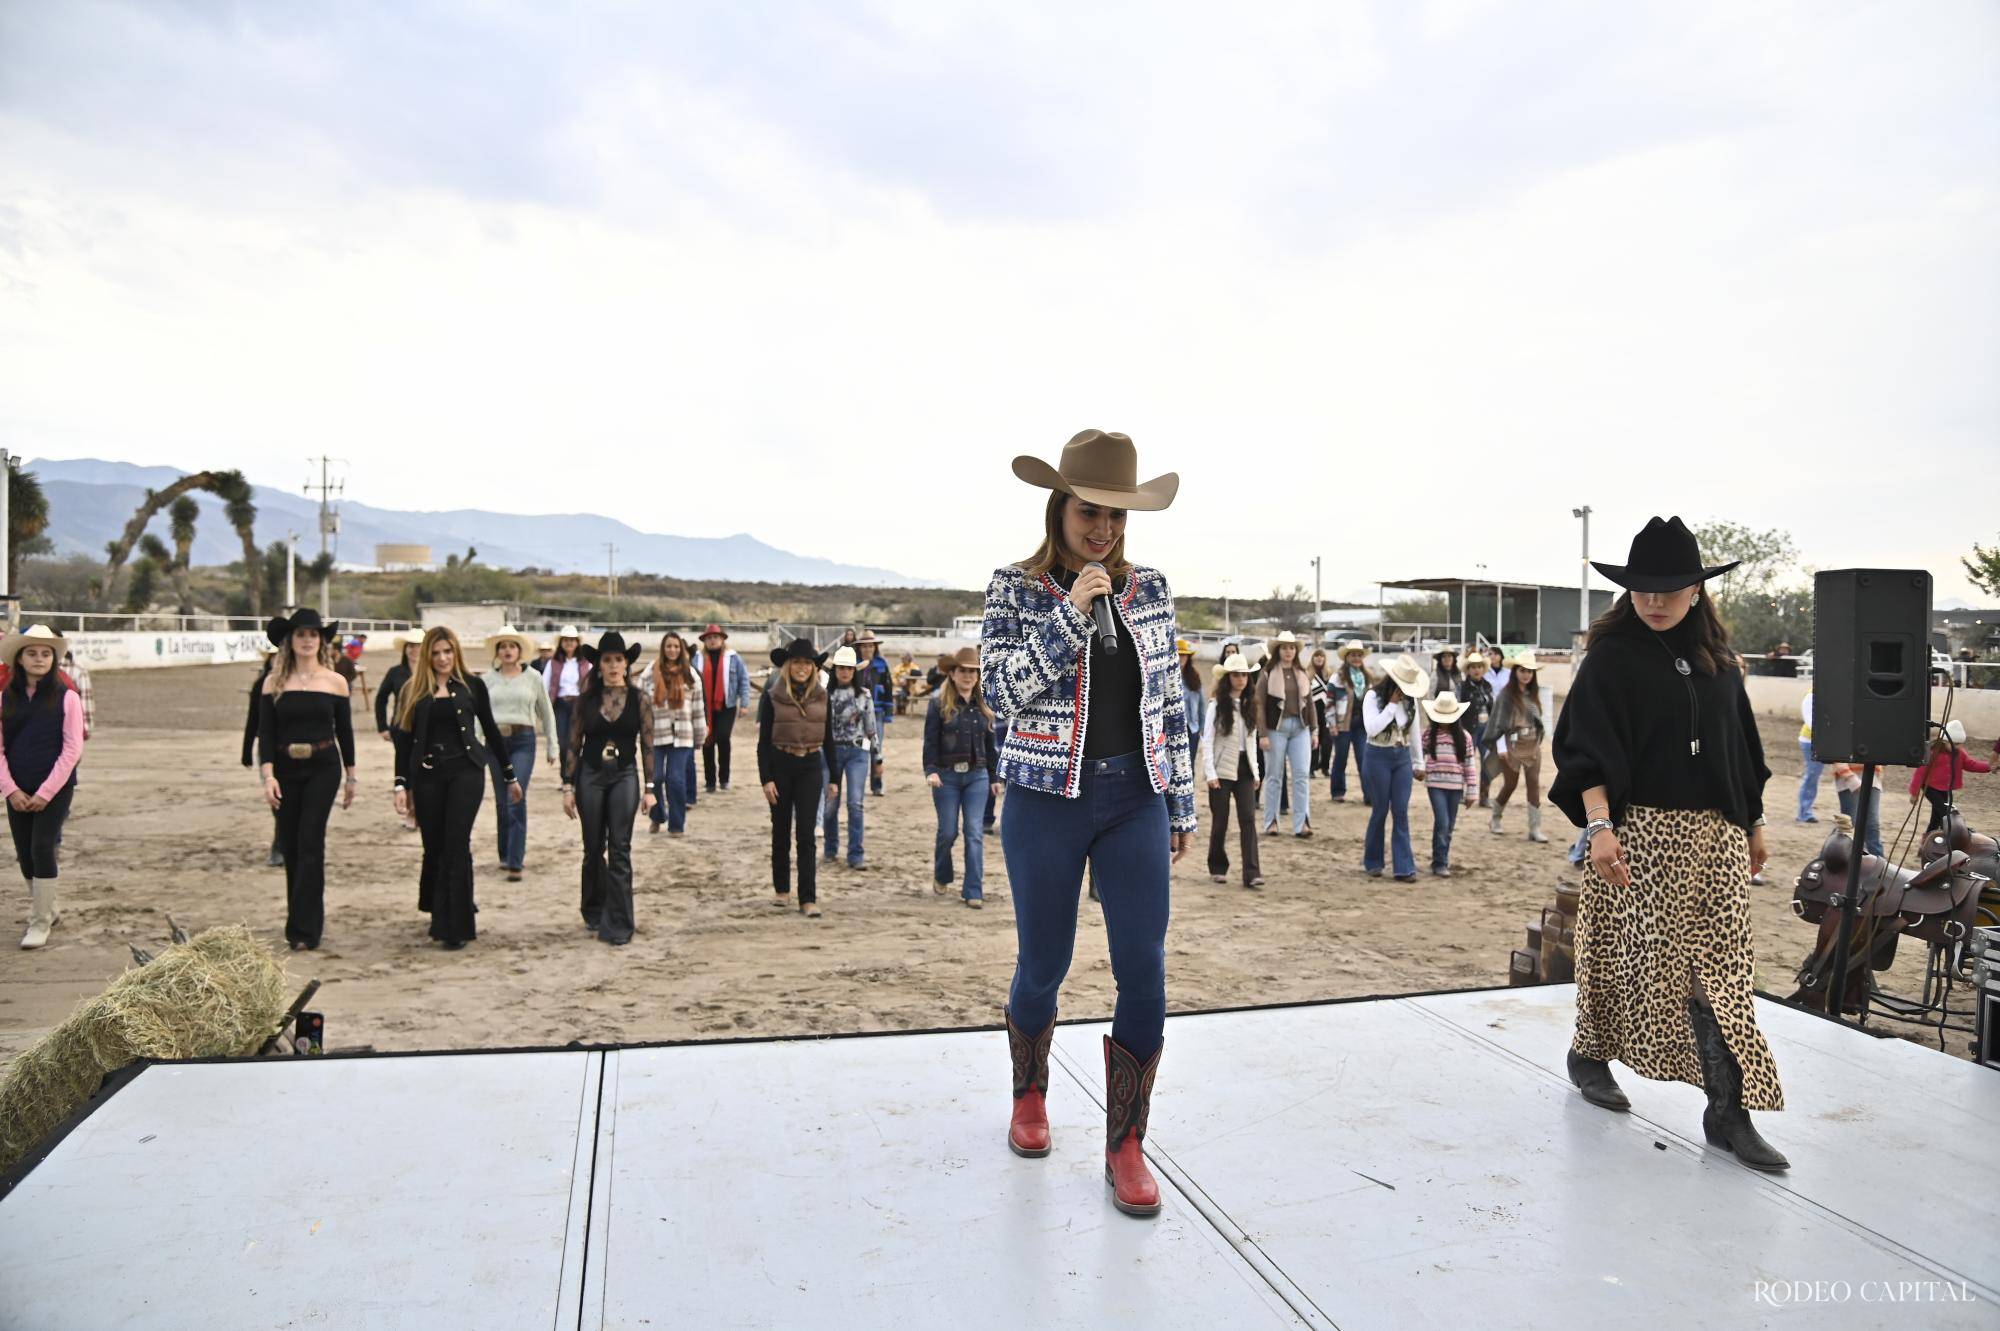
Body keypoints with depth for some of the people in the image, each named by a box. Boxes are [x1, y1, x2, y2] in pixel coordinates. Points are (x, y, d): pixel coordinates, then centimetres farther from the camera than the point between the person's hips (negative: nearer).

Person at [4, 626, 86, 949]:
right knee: (25, 855, 9)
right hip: (18, 792, 4)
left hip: (55, 789, -4)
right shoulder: (5, 699, 4)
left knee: (42, 849, -8)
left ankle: (40, 922, 1)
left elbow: (72, 750, -8)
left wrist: (45, 792, -11)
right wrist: (11, 790, -7)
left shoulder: (66, 698, -5)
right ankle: (47, 910, 28)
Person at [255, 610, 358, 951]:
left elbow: (344, 731, 8)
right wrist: (268, 775, -12)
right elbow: (265, 732, 0)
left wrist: (350, 776, 10)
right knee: (290, 846, 8)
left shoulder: (335, 681, 1)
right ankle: (300, 918, 23)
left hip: (323, 768, -2)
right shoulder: (274, 682, 2)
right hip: (286, 769, 2)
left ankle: (305, 929, -6)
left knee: (310, 843, -9)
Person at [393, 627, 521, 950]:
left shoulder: (472, 685, 5)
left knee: (456, 845, -9)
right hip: (427, 775, 2)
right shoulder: (414, 690, 7)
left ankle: (456, 927, -3)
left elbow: (490, 730, 11)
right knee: (434, 848, 7)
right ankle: (439, 915, 31)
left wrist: (510, 775, 13)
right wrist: (401, 784, -2)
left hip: (465, 771, -2)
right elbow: (404, 739, 5)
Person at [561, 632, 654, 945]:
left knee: (619, 851, -5)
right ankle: (594, 913, 28)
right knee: (593, 849, 10)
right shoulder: (586, 699, 1)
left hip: (625, 777, -1)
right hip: (589, 776, 1)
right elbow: (572, 745, 4)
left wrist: (649, 788, -3)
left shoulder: (640, 699, -1)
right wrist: (568, 787, 1)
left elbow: (647, 745, 0)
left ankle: (618, 924, -2)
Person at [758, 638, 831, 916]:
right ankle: (782, 889, 27)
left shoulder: (822, 697, 3)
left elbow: (829, 739, 8)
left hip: (811, 767, 0)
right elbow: (763, 741, -3)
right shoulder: (773, 696, -3)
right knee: (781, 830, 12)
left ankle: (808, 899, -3)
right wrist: (766, 779, -8)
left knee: (805, 833, -4)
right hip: (780, 765, 0)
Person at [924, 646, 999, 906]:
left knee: (975, 833, -3)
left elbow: (990, 743, 14)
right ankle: (941, 877, 31)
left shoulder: (984, 704, 10)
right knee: (948, 832, 4)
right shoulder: (939, 702, -1)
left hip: (977, 776, 3)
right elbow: (930, 740, -5)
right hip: (947, 776, -2)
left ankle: (973, 891, 0)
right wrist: (931, 770, -17)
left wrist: (994, 777, 13)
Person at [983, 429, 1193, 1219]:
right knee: (1043, 967, 10)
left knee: (1145, 973, -3)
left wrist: (1181, 804, 11)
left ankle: (1126, 1145, 13)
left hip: (1136, 800, 2)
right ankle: (1029, 1095, 39)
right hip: (1047, 802, -2)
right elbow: (1001, 691, -15)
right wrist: (1071, 613, -21)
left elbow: (1171, 704, 10)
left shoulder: (1150, 591, 5)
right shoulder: (1015, 589, -3)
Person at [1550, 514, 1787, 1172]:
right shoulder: (1612, 658, -7)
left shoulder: (1717, 659, 9)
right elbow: (1586, 748, -14)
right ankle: (1587, 1053, 29)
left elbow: (1740, 748, 18)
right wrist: (1600, 826, -25)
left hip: (1715, 834, 5)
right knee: (1624, 949, 6)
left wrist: (1753, 825, 18)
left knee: (1718, 965, 2)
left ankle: (1728, 1111, 5)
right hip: (1640, 830, -5)